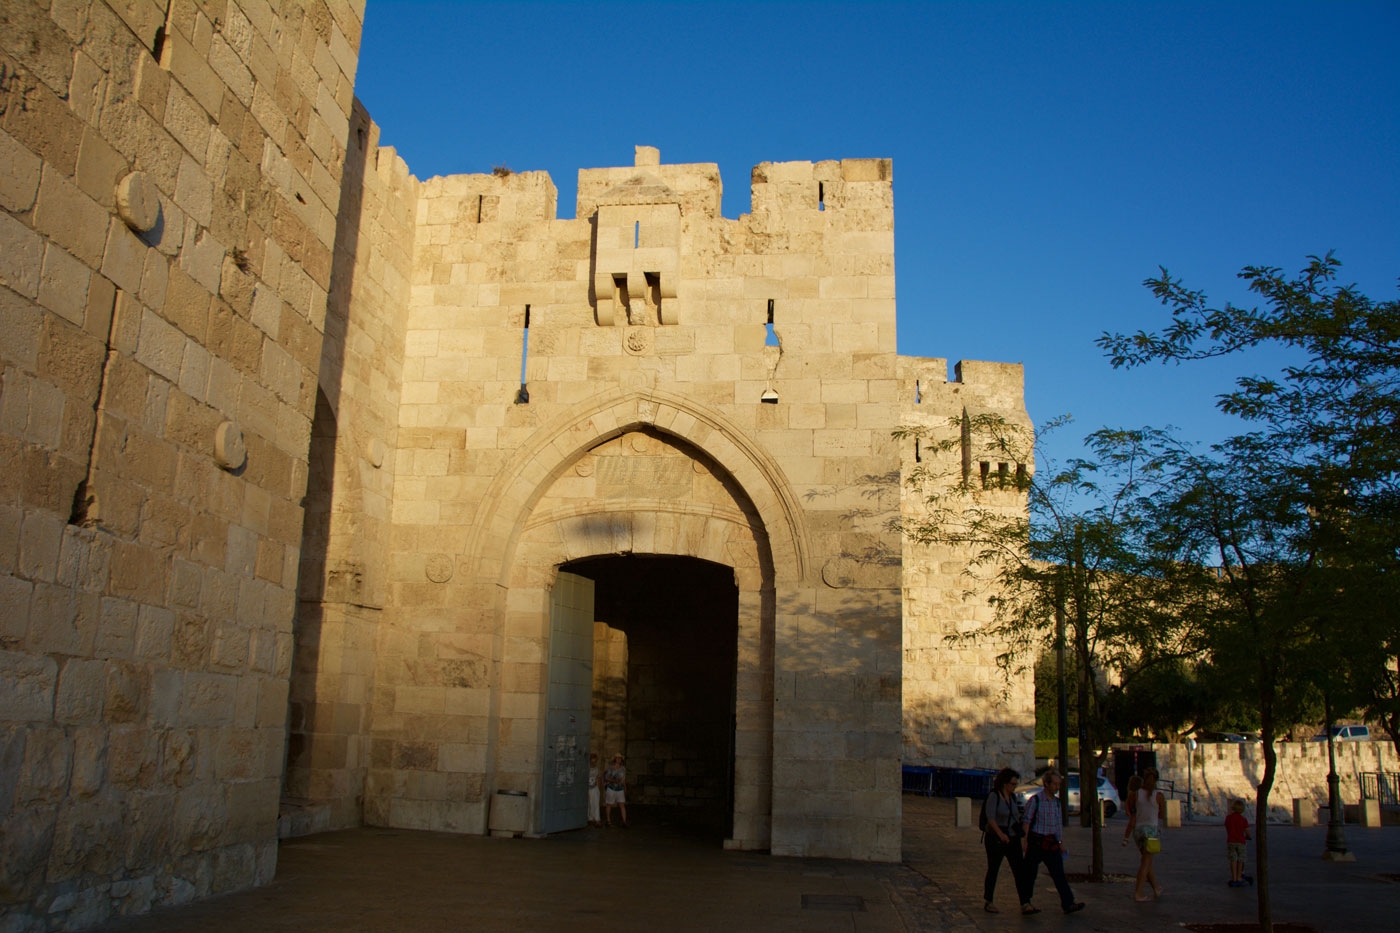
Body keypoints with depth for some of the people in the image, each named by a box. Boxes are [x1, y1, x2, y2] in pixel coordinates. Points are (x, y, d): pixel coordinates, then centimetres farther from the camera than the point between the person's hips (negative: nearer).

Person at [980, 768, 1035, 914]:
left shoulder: (1012, 796, 8)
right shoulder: (993, 796, -14)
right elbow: (990, 818, -24)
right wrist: (1000, 833, -35)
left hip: (1012, 839, 6)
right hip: (995, 840, -6)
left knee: (1020, 870, -5)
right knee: (993, 870, 6)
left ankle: (1025, 905, -7)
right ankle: (988, 903, 19)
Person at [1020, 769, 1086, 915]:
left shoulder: (1056, 801, 10)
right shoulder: (1035, 799, -9)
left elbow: (1060, 823, 18)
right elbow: (1026, 820, -8)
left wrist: (1061, 842, 15)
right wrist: (1025, 840, -13)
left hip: (1051, 843, 5)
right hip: (1036, 841, -5)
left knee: (1059, 873, -1)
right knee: (1030, 874, 3)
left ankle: (1068, 903, -3)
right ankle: (1025, 903, 13)